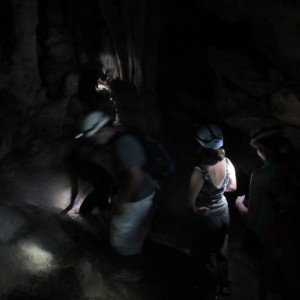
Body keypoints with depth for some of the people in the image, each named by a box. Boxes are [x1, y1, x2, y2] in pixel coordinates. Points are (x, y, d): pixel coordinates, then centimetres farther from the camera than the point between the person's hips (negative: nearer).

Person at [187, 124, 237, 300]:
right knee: (221, 250, 28)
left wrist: (195, 210, -6)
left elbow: (191, 201, -26)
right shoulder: (228, 163, -14)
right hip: (223, 212, 6)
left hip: (206, 218, -6)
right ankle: (224, 285, 48)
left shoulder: (200, 171, -34)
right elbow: (233, 187, 3)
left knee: (204, 255, 18)